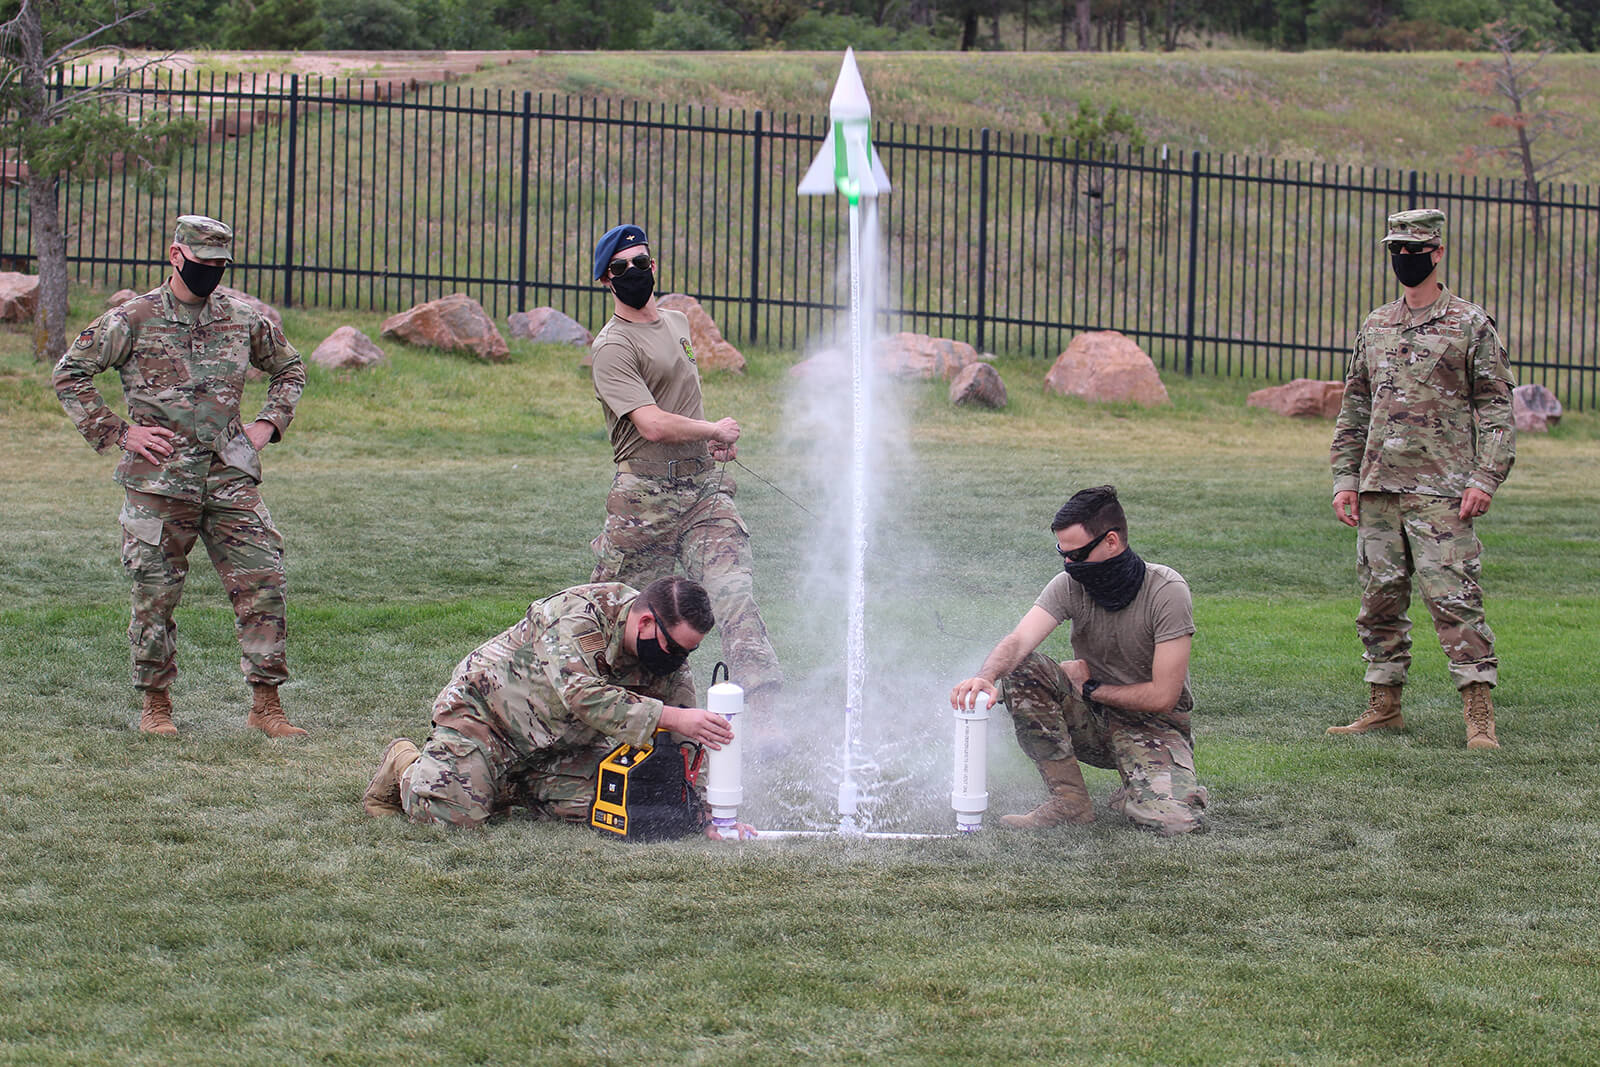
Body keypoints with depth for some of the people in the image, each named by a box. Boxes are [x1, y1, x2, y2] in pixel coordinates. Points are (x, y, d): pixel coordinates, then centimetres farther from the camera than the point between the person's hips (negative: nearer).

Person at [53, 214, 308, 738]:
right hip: (158, 482, -3)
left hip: (231, 479, 3)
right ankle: (155, 704, 18)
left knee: (263, 585, -5)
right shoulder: (132, 321, -3)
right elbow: (69, 374, 2)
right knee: (156, 596, 2)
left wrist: (269, 423, 10)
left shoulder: (243, 320, 8)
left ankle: (266, 704, 3)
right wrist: (117, 432, -5)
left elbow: (290, 368, 25)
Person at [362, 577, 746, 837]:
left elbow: (683, 745, -5)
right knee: (453, 813, -22)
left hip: (565, 744, 7)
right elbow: (583, 695, -45)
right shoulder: (575, 614, -32)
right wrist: (672, 717, -50)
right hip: (482, 706, -7)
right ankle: (406, 765, 11)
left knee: (586, 806, -15)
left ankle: (510, 787, 14)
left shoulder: (671, 665, -11)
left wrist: (709, 816, -17)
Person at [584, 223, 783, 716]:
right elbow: (653, 424, -20)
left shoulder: (678, 323, 17)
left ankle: (763, 705, -20)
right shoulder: (612, 346, -10)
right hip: (645, 495, -5)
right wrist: (716, 430, -6)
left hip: (704, 485, 5)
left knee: (733, 590, -11)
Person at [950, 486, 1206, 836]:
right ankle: (1070, 800, -12)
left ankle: (1134, 796, 6)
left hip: (1154, 727, -4)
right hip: (1091, 721, 4)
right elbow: (1018, 641, -25)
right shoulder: (1070, 585, -8)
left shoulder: (1167, 593, -19)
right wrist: (986, 676, -46)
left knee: (1173, 821, -33)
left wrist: (1089, 687, -12)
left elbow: (1162, 697, -20)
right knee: (1021, 669, -22)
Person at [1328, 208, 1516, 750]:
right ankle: (1384, 707, 16)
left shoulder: (1471, 326, 0)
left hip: (1440, 491, -6)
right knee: (1380, 602, 8)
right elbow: (1354, 408, 20)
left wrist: (1485, 479, -12)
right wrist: (1344, 477, 11)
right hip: (1377, 490, 6)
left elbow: (1496, 408, -2)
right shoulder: (1374, 328, 15)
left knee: (1454, 600, -11)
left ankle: (1479, 716, -12)